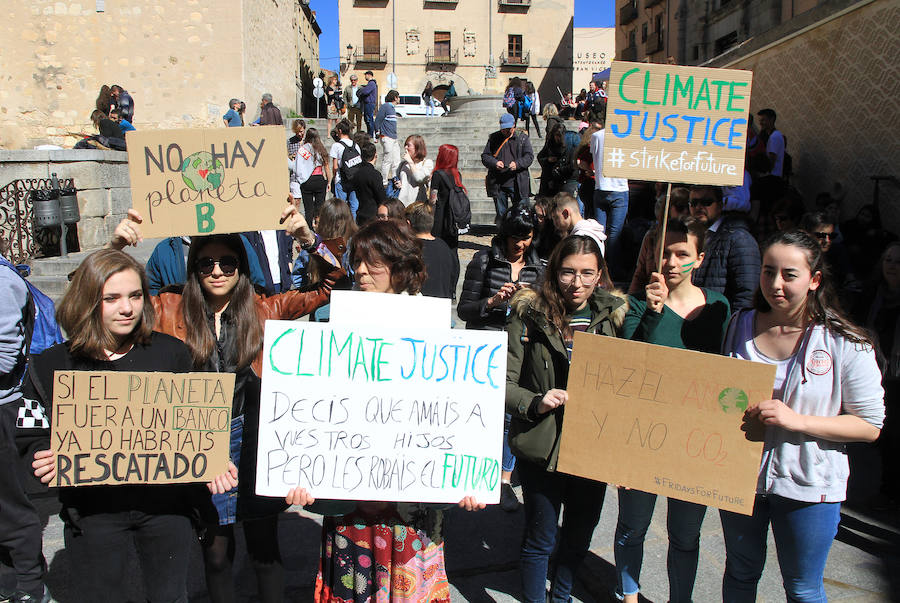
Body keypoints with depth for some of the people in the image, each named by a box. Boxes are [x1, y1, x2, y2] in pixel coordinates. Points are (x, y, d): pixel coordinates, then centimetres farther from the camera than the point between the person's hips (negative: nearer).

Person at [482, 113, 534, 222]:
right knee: (500, 214, 8)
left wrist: (517, 164, -20)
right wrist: (494, 163, -14)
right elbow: (484, 156, 7)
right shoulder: (493, 138, 11)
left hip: (517, 184, -1)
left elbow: (529, 156, -1)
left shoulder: (522, 138, 6)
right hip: (498, 184, 2)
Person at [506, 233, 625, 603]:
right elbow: (502, 382, -10)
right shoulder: (529, 315, -11)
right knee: (540, 540, 9)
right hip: (542, 447, -4)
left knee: (581, 532, 22)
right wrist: (535, 402, -26)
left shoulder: (613, 315, 0)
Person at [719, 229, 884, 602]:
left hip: (808, 486, -3)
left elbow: (870, 425, -12)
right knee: (740, 573, 22)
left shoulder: (846, 343, -14)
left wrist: (797, 420, -23)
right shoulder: (740, 326, -1)